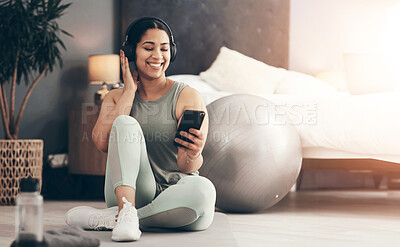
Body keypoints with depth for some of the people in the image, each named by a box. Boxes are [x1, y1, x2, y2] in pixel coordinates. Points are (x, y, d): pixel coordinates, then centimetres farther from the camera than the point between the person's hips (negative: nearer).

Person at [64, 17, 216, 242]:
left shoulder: (188, 97, 0)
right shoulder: (117, 98, 11)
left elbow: (184, 165, -11)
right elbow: (102, 143, -10)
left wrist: (192, 157, -36)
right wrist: (130, 91, -5)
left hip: (175, 197, -1)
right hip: (131, 194, 1)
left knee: (203, 189, -36)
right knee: (125, 124, -21)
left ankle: (106, 218, -25)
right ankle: (127, 213, -38)